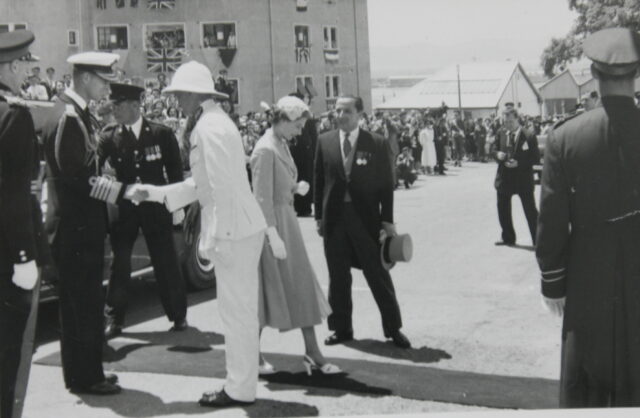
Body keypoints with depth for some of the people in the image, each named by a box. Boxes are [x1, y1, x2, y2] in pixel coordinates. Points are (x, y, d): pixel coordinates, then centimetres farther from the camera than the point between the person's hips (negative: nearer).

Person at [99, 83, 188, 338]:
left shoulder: (161, 134, -3)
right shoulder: (109, 137, 0)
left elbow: (175, 170, 1)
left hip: (156, 207, -1)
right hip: (124, 209, 1)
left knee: (167, 263, 6)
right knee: (119, 264, 4)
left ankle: (178, 315, 21)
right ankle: (114, 319, 15)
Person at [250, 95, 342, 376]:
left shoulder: (282, 145, 11)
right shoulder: (266, 150, -17)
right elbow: (262, 197, -21)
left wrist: (296, 188, 2)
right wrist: (273, 236, -24)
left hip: (285, 220, 9)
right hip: (272, 223, -9)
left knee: (302, 288, 10)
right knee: (269, 288, 2)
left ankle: (312, 353, 16)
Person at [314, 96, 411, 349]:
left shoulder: (377, 144, -3)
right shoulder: (324, 142, 4)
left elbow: (386, 184, -1)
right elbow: (319, 181, 7)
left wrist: (387, 220, -5)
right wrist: (319, 216, 4)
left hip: (366, 217, -2)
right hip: (334, 217, 2)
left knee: (379, 275, 4)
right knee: (338, 278, 9)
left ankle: (393, 329, 17)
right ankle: (341, 329, 22)